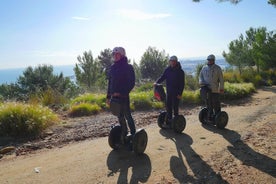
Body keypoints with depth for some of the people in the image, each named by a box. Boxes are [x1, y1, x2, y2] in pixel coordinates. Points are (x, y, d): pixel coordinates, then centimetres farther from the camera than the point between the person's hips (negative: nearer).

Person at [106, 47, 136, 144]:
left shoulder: (128, 67, -8)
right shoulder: (113, 67, 9)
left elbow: (131, 83, -11)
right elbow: (110, 82, 14)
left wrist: (122, 93, -19)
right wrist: (108, 96, 12)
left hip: (123, 96, -6)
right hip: (114, 96, 6)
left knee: (127, 116, 0)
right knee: (120, 116, 14)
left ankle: (133, 135, 12)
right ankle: (124, 134, 28)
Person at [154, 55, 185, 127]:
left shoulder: (180, 71, -9)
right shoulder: (167, 69, 5)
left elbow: (182, 83, -9)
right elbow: (162, 77, 4)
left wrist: (180, 93, -15)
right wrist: (157, 82, -16)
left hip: (176, 92, -5)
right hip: (169, 91, 5)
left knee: (175, 107, -1)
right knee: (168, 106, 10)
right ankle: (168, 122, 22)